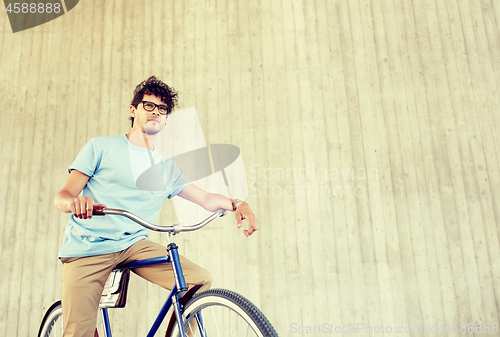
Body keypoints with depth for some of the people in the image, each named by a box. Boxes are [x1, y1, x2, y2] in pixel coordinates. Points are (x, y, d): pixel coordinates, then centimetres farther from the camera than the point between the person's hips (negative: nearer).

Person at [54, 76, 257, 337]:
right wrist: (74, 202, -26)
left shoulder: (167, 168, 15)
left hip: (133, 244, 3)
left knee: (200, 281, -16)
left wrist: (237, 203, -12)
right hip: (87, 248, -3)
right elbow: (62, 196, -1)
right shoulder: (101, 147, 6)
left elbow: (206, 198, 9)